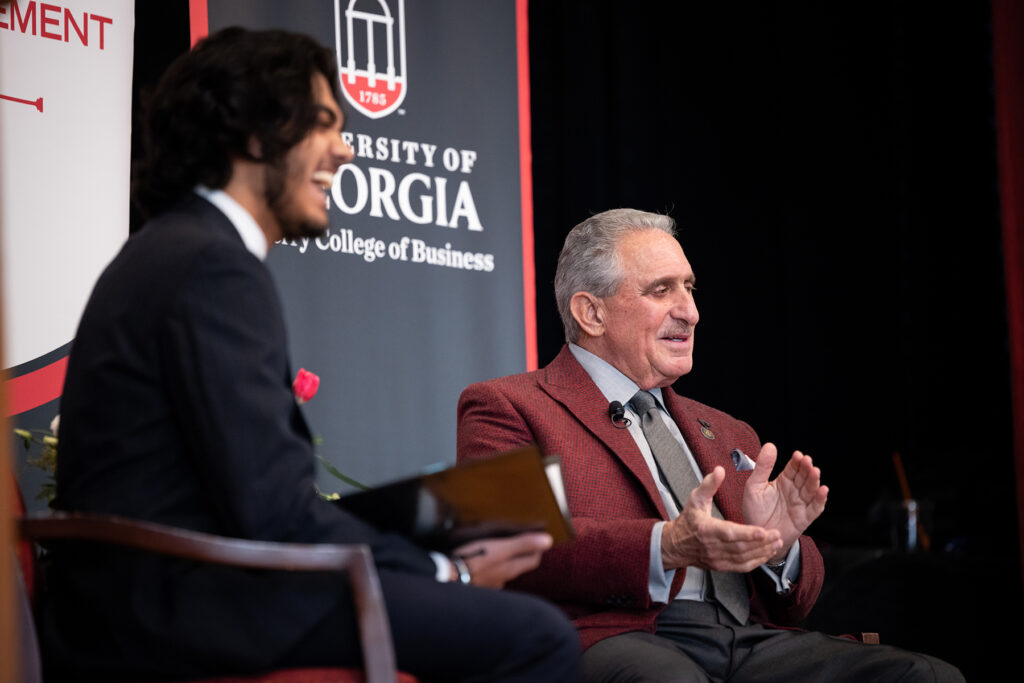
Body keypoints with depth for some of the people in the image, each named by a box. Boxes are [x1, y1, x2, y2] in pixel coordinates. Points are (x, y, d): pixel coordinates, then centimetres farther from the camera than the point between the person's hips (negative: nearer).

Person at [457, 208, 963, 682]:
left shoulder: (726, 434, 32)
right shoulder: (508, 408, 12)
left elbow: (792, 603, 27)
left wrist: (777, 545, 2)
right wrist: (665, 547, -20)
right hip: (616, 639, -5)